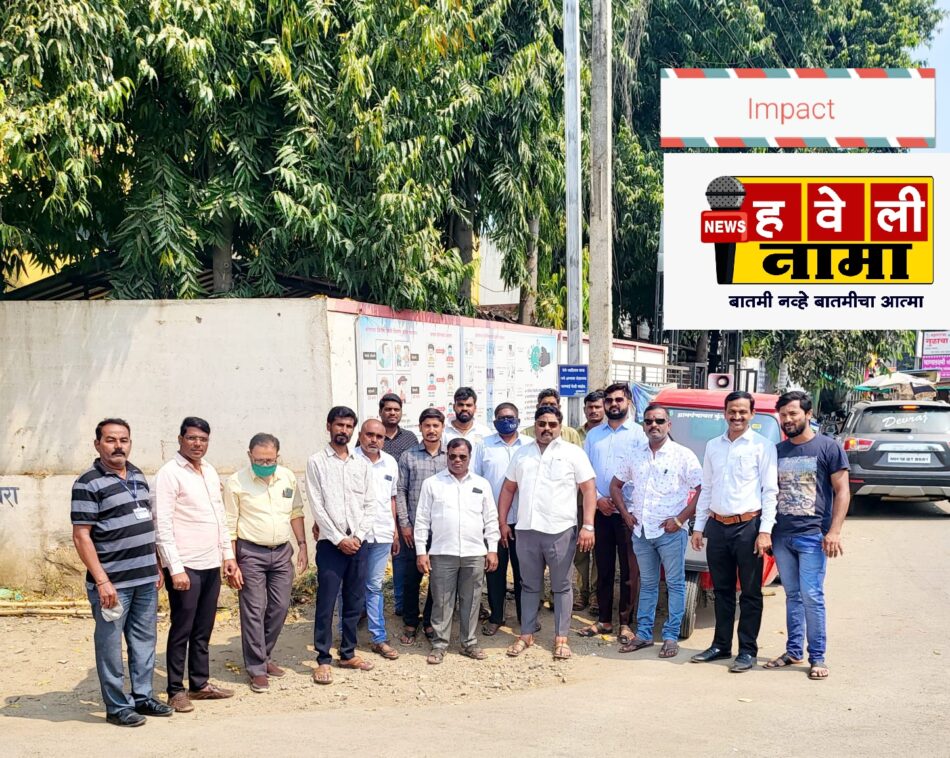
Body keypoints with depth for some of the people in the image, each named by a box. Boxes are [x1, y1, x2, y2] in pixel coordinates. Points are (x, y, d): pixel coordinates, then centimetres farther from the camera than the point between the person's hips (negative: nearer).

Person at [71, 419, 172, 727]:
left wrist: (156, 567, 17)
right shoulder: (88, 483, -11)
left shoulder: (138, 476, 12)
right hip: (113, 583, -7)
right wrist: (101, 581, -18)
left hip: (146, 579, 7)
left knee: (144, 641, 14)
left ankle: (143, 697, 26)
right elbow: (81, 536, -14)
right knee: (110, 645, 2)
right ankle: (117, 707, 13)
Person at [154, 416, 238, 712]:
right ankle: (176, 691, 9)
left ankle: (200, 684, 23)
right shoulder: (170, 474, -11)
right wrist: (175, 569, -18)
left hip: (211, 565, 7)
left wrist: (228, 554, 14)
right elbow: (163, 526, -15)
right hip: (185, 567, -7)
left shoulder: (210, 471, 13)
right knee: (181, 631, 0)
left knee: (203, 630, 14)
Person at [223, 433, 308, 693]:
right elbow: (229, 526, -7)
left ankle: (263, 656, 26)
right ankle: (256, 669, 6)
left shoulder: (288, 478, 3)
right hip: (250, 553, -4)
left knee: (280, 607, 8)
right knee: (254, 611, -3)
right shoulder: (236, 482, -9)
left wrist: (302, 545, 9)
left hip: (282, 552, 4)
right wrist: (231, 564, -10)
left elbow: (296, 513, 14)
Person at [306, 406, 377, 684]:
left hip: (358, 543, 4)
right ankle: (323, 659, 5)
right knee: (326, 604, -3)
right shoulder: (317, 462, -1)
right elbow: (316, 506, -7)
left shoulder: (361, 464, 11)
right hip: (331, 543, -4)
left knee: (355, 602, 9)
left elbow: (370, 505, 8)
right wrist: (339, 539, -11)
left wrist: (358, 536, -6)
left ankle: (348, 653, 21)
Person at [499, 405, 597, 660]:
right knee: (529, 586, 12)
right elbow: (508, 489, 18)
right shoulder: (522, 454, 13)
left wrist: (588, 526, -11)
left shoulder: (573, 453, 0)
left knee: (562, 586, 5)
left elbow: (589, 489, -3)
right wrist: (502, 522, 10)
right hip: (526, 529, 3)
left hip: (561, 531, -3)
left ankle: (561, 638, 12)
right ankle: (526, 635, 20)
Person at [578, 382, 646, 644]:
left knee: (629, 571, -1)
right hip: (600, 511, 4)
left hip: (628, 511, -4)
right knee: (603, 569, 10)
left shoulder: (639, 434, 0)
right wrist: (598, 499, -4)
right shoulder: (594, 435, 13)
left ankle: (626, 623, 5)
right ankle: (604, 620, 17)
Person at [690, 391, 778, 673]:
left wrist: (765, 531, -13)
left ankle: (748, 651, 8)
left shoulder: (762, 446, -3)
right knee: (722, 590, 13)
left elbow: (770, 491, -6)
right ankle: (721, 645, 22)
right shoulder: (713, 446, 12)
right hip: (717, 526, 5)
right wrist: (698, 526, 11)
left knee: (750, 592, 2)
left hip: (748, 526, -5)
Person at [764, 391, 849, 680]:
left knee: (811, 597, -6)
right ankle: (793, 651, 19)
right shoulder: (777, 451, 13)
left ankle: (817, 657, 2)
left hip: (813, 536, -5)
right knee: (792, 595, 12)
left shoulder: (828, 448, -2)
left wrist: (834, 531, -13)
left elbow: (842, 491, -4)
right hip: (782, 535, 5)